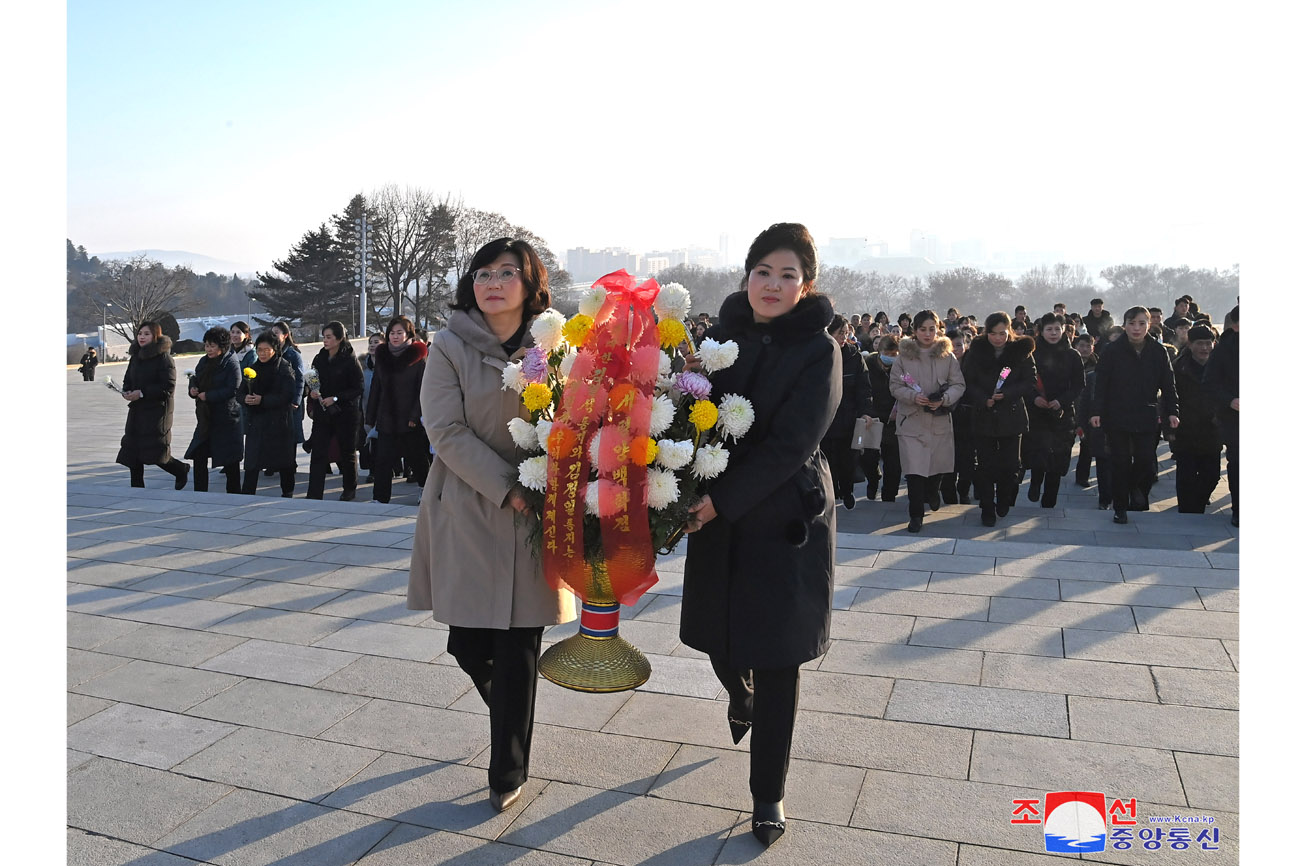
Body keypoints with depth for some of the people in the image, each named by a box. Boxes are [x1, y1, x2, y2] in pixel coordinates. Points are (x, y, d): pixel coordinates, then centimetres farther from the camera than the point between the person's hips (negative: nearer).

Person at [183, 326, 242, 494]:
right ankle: (200, 493, 15)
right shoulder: (204, 361, 10)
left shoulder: (231, 364, -11)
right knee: (199, 456, 6)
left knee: (230, 459, 2)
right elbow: (195, 378, 22)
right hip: (205, 417, 7)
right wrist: (193, 388, 0)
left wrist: (208, 396, -18)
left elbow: (232, 390, -18)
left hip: (226, 417, -7)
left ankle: (233, 493, 14)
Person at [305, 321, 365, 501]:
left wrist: (336, 398, -17)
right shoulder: (319, 359, 8)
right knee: (318, 454, -4)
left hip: (345, 413, -4)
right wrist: (312, 393, -6)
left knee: (347, 452, 10)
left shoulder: (350, 360, -9)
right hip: (322, 414, 4)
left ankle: (349, 490, 28)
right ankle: (314, 494, -4)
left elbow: (359, 387, -10)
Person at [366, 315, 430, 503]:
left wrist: (415, 416, -15)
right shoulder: (382, 357, 9)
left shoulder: (418, 357, -3)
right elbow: (375, 389, 11)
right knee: (382, 460, 0)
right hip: (386, 420, 3)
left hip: (410, 423, -3)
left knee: (417, 459, 9)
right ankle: (380, 499, 7)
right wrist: (370, 418, 8)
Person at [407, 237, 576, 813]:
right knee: (467, 643, 6)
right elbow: (446, 431, -10)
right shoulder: (450, 348, -2)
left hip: (537, 515, 1)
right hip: (468, 511, 0)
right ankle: (508, 714, 40)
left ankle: (508, 772, 24)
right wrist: (508, 490, -17)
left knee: (519, 651, 5)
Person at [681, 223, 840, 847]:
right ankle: (740, 695, 53)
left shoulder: (818, 350, -9)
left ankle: (768, 796, 22)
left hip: (786, 521, -4)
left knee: (776, 660, 3)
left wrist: (720, 500, -20)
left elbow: (791, 444, -16)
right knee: (718, 635, 15)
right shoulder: (723, 335, 3)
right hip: (718, 517, 4)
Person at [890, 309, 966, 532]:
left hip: (940, 419, 2)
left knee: (939, 463, 14)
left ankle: (931, 492, 47)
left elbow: (959, 384, 1)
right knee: (914, 468, -7)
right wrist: (914, 397, -18)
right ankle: (915, 514, 5)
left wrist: (944, 399, -17)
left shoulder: (947, 355, 2)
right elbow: (895, 386, 0)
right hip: (912, 419, -2)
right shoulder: (904, 355, -1)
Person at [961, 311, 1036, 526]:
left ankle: (1004, 499, 29)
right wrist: (983, 400, -17)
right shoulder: (975, 352, 0)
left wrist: (1007, 394, -16)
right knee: (985, 466, 1)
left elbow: (1031, 381, -2)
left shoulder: (1021, 351, 0)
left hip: (1011, 417, 0)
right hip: (983, 417, 0)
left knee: (1010, 464, 5)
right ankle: (987, 508, 11)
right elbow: (967, 382, -1)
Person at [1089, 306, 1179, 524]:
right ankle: (1120, 508, 15)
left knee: (1146, 461, -4)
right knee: (1120, 463, 3)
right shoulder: (1113, 351, -3)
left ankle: (1137, 489, 27)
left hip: (1146, 418, 2)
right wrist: (1097, 412, -11)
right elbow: (1101, 384, -4)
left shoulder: (1158, 351, 2)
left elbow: (1168, 384, 6)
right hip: (1117, 416, -1)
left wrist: (1172, 411, -2)